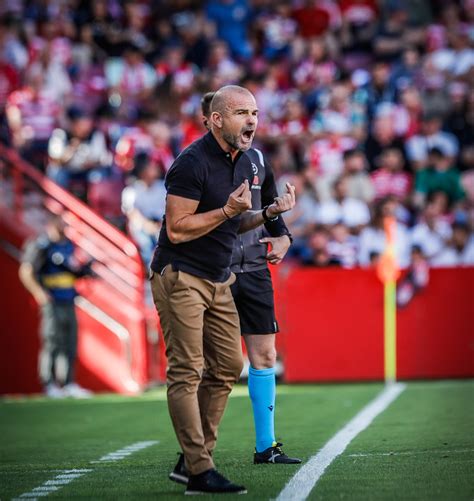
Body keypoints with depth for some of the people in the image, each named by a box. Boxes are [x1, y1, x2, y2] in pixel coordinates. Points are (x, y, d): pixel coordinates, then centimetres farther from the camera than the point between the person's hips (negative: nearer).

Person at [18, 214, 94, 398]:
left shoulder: (68, 245, 15)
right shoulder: (41, 246, -10)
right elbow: (26, 272, -15)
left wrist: (84, 269, 5)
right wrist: (40, 294, -20)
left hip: (68, 303, 7)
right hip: (52, 304, -7)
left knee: (70, 345, 8)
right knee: (52, 343, -6)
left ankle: (69, 384, 14)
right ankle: (50, 385, 1)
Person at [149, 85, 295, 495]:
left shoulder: (243, 164, 10)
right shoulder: (193, 163, -17)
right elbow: (177, 229, -19)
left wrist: (269, 213, 4)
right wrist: (228, 210, -25)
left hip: (218, 280, 9)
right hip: (180, 277, -9)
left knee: (227, 368, 7)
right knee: (187, 373, -9)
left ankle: (194, 457, 14)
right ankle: (200, 473, -11)